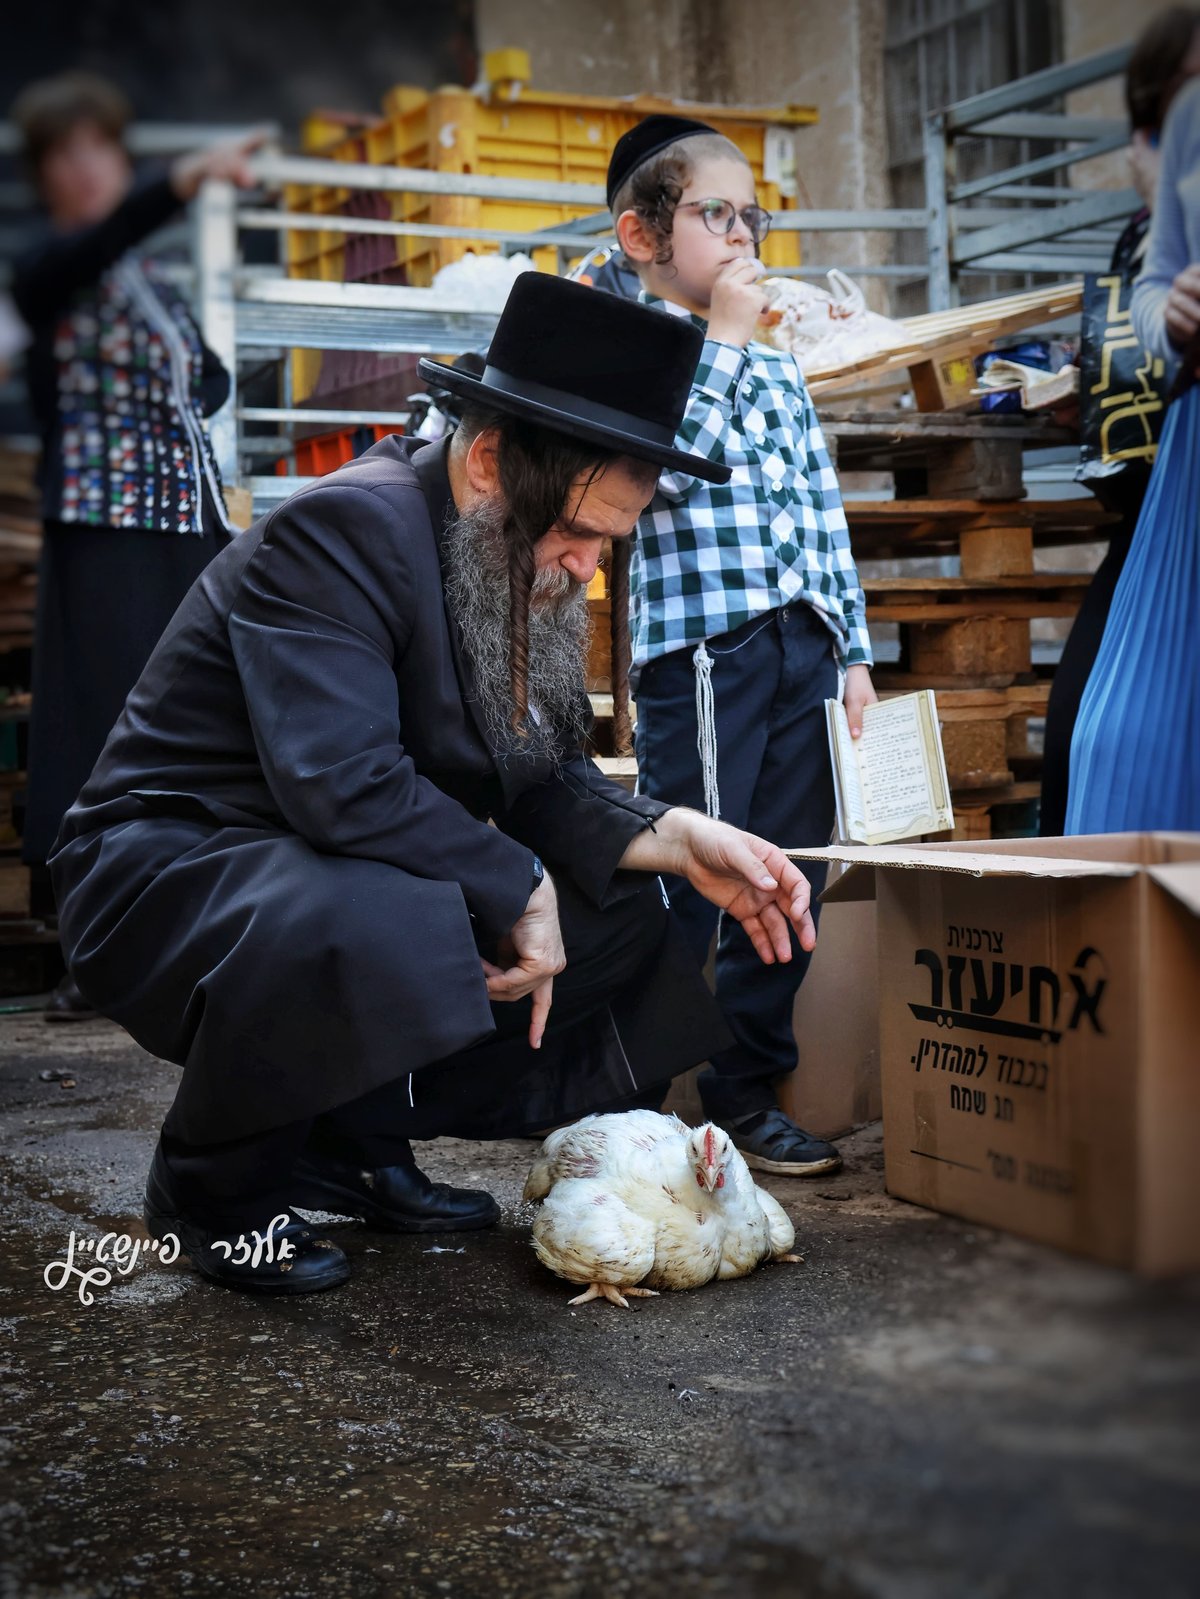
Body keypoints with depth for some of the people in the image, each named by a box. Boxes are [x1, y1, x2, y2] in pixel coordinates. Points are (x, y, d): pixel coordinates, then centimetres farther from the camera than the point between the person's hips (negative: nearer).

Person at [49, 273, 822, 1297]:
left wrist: (676, 840, -13)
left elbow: (544, 782, 4)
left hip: (361, 875, 9)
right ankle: (214, 1183, -9)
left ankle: (355, 1139, 10)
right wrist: (520, 888, -24)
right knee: (379, 928, -39)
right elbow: (342, 783, -34)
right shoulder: (344, 530, -24)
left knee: (619, 916, 3)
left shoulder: (515, 565, 3)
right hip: (169, 865, -9)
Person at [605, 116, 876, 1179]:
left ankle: (751, 1092, 17)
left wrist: (853, 650, 16)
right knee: (686, 884, -7)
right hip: (700, 645, -7)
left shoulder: (780, 371, 21)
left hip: (804, 647, 7)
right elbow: (673, 465, -15)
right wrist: (723, 338, -7)